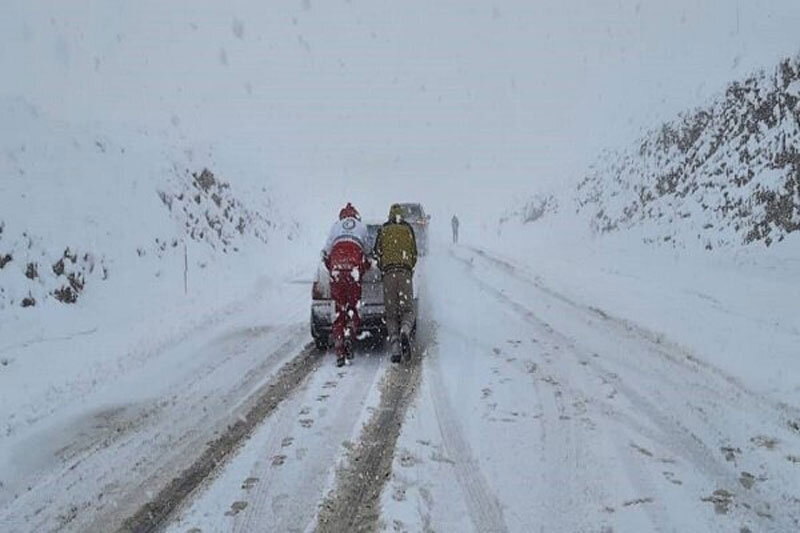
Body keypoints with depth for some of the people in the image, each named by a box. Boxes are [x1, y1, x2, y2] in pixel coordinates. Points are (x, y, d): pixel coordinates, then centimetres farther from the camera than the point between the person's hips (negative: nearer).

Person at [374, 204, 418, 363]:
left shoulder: (383, 229, 15)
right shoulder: (408, 229, 17)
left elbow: (377, 253, 13)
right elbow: (414, 254, 17)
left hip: (389, 272, 0)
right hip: (405, 272, 0)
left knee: (391, 314, 2)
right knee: (407, 309, 2)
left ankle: (395, 349, -12)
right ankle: (405, 332, -31)